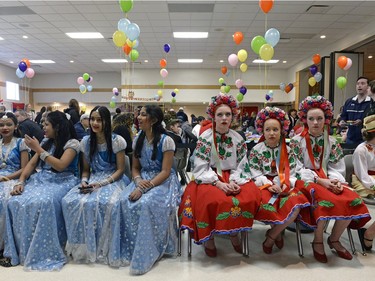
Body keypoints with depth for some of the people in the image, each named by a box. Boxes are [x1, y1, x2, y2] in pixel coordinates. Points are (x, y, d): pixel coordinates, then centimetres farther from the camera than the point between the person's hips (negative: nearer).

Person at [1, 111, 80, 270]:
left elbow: (60, 166, -17)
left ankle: (42, 254, -24)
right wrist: (21, 181, -4)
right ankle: (16, 252, -12)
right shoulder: (46, 142, 17)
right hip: (40, 179, 6)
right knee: (15, 202, -21)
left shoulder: (72, 143, -4)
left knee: (44, 203, -36)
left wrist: (38, 149, -12)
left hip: (61, 181, -6)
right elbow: (32, 164, 13)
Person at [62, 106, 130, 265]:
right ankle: (82, 246, -7)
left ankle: (103, 248, -13)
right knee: (70, 202, -23)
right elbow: (86, 169, 13)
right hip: (93, 179, 5)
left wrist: (102, 183, -18)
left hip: (113, 180, -4)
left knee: (105, 204, -35)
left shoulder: (117, 141, -6)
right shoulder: (86, 141, 8)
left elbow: (120, 169, -6)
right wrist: (84, 181, -9)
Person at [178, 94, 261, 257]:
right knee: (213, 200, -34)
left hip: (233, 178, 4)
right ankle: (208, 237, -7)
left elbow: (242, 166, 4)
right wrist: (218, 183, -22)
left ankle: (234, 232, -1)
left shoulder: (238, 139, 6)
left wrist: (234, 181, -16)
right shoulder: (205, 137, -4)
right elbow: (201, 168, -9)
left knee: (251, 195, -24)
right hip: (210, 179, -3)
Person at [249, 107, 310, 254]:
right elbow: (255, 172, -2)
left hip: (283, 185, 2)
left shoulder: (287, 150, 7)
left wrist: (287, 184, -16)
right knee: (267, 208, -34)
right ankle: (278, 231, 2)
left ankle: (271, 235, -6)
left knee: (295, 206, -28)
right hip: (264, 185, -2)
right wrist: (268, 184, -17)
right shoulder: (256, 150, 1)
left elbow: (292, 171, 4)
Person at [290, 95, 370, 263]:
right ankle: (318, 241, -11)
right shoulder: (297, 141, -4)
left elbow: (336, 168, 5)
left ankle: (334, 239, 2)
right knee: (325, 200, -34)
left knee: (353, 201, -20)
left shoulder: (332, 142, 8)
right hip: (306, 181, -4)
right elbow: (298, 170, -9)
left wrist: (337, 181, -17)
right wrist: (320, 180, -19)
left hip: (327, 181, 5)